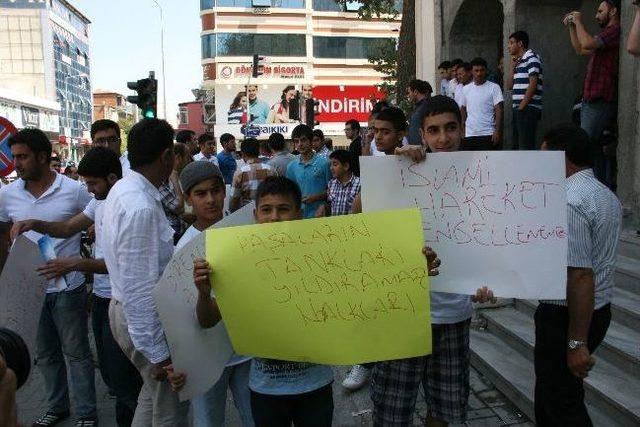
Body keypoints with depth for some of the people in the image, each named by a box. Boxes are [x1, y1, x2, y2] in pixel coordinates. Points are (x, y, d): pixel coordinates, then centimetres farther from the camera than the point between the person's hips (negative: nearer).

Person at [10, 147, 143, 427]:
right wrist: (34, 224, 3)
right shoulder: (99, 201, 8)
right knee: (110, 373, 19)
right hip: (101, 298, 9)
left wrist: (77, 264, -22)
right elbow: (68, 228, 18)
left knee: (122, 379, -1)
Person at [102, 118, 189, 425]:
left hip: (125, 307, 10)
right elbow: (139, 288, -27)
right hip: (146, 317, -9)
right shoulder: (142, 207, -27)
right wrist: (157, 353, -21)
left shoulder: (123, 189, 4)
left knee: (156, 390, 26)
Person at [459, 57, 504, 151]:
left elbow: (499, 111, -6)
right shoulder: (466, 89, 11)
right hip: (469, 134, 4)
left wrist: (497, 131, -15)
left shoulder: (494, 87, -2)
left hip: (488, 134, -4)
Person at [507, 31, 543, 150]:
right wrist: (514, 67, 11)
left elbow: (533, 84, -15)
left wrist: (522, 106, -16)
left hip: (528, 109, -9)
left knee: (526, 145, -11)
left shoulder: (532, 58, -6)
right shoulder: (519, 61, 19)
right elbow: (510, 85, 20)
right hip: (518, 109, 9)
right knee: (517, 145, 11)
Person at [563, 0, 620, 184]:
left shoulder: (615, 30, -8)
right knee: (593, 145, 12)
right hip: (591, 100, 10)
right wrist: (571, 26, 26)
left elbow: (587, 43, -22)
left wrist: (578, 21, -6)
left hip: (600, 101, -10)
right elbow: (580, 49, 33)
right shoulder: (607, 33, 25)